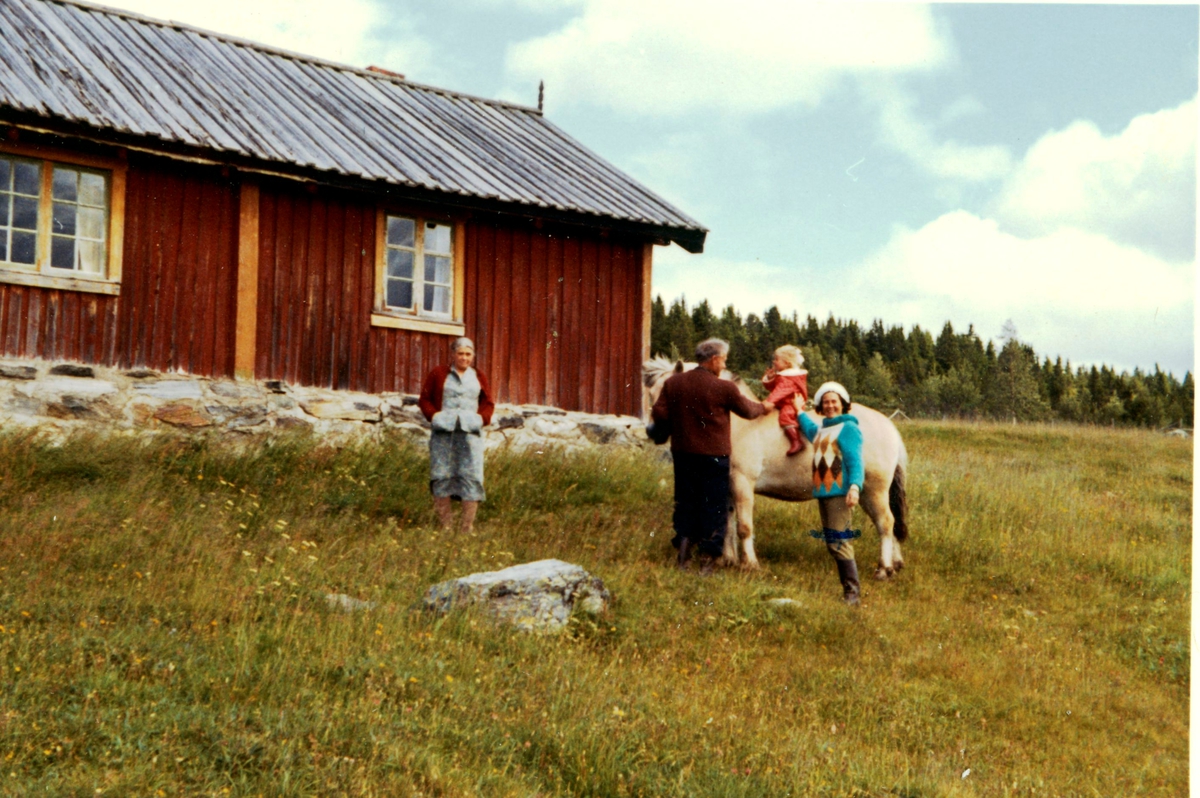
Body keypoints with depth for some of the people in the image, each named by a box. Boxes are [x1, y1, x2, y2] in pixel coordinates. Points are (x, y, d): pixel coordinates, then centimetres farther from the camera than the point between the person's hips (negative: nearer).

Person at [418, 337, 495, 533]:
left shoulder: (478, 378, 13)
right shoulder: (438, 374, 7)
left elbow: (488, 403, 14)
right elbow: (425, 399, 7)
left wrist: (481, 418, -4)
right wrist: (434, 415, -9)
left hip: (470, 432, 1)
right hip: (443, 431, -1)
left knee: (471, 476, -5)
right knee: (441, 475, -1)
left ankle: (467, 526, 0)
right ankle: (445, 525, 7)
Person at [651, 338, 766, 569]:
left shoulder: (672, 383, -1)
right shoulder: (724, 388, -12)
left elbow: (659, 416, -3)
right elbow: (747, 410, 3)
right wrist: (762, 407, 25)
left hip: (682, 453, 4)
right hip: (714, 455, -4)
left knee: (686, 502, 15)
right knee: (714, 507, 5)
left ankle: (683, 557, 14)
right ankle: (707, 561, 6)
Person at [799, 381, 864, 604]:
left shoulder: (848, 428, -6)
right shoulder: (821, 429, 19)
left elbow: (855, 461, -16)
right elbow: (809, 429, 46)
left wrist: (855, 486, -30)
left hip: (840, 493, -9)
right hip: (822, 492, 9)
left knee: (839, 544, -13)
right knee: (831, 544, 10)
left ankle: (852, 593, -10)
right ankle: (847, 589, 16)